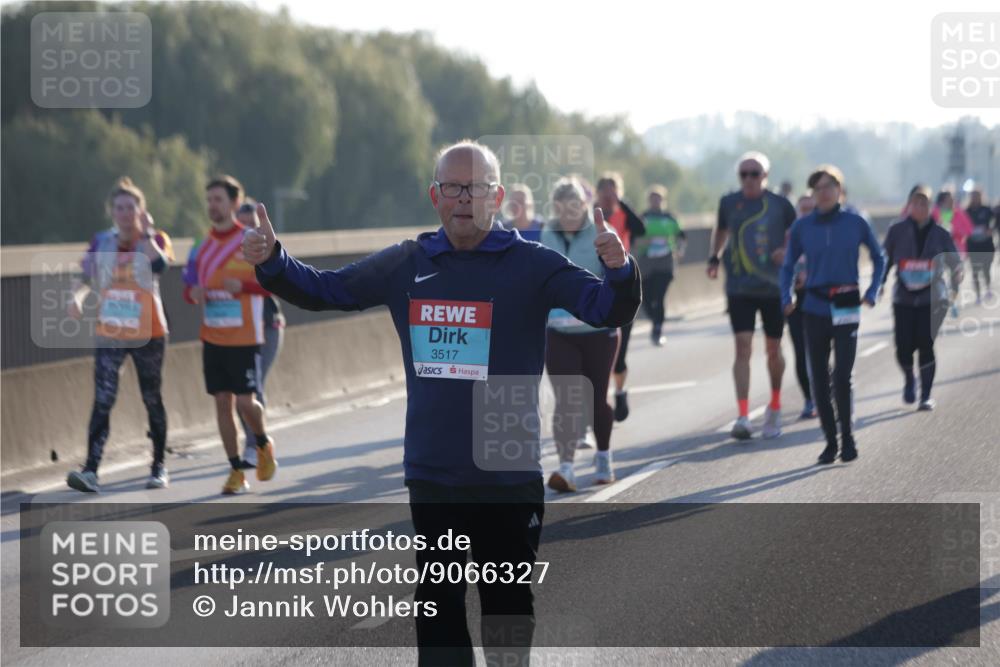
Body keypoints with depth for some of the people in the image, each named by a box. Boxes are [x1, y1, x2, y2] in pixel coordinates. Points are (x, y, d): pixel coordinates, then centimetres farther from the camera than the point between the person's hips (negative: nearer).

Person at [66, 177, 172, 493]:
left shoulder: (155, 239, -2)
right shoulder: (101, 242, 5)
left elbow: (159, 265, -23)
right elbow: (87, 279, 6)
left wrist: (146, 232, -15)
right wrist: (77, 297, -13)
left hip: (148, 334, -1)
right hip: (109, 333, 1)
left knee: (152, 400, 10)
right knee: (103, 400, -12)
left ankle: (159, 467, 24)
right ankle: (91, 471, -19)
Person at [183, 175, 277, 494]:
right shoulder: (202, 247, 9)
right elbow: (189, 287, 16)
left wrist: (243, 285, -22)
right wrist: (193, 292, -8)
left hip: (245, 338, -4)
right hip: (212, 337, 4)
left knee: (245, 401, -7)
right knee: (222, 402, 2)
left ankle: (263, 444, 24)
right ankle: (236, 471, 10)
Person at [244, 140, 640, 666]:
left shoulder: (532, 265, -7)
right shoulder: (404, 265, 5)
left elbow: (610, 310, -15)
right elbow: (323, 290, 13)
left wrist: (619, 269, -37)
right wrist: (271, 262, -4)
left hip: (509, 479, -3)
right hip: (431, 477, 3)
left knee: (508, 612, 8)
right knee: (438, 609, 13)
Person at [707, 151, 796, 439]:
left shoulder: (780, 205, -1)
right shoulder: (729, 203, 4)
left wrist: (788, 252, -10)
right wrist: (714, 258, 10)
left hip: (773, 287, 0)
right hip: (739, 288, 0)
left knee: (773, 350, 10)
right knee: (743, 348, -12)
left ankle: (774, 407, 33)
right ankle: (743, 416, -17)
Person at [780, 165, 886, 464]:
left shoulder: (856, 223, -2)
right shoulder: (802, 227, 3)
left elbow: (879, 258, 11)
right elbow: (788, 265, 14)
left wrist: (872, 293, 1)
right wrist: (786, 298, 1)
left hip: (846, 307, -2)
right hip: (815, 308, 2)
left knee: (842, 377, -11)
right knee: (819, 379, 3)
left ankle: (848, 438, 5)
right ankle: (830, 440, 14)